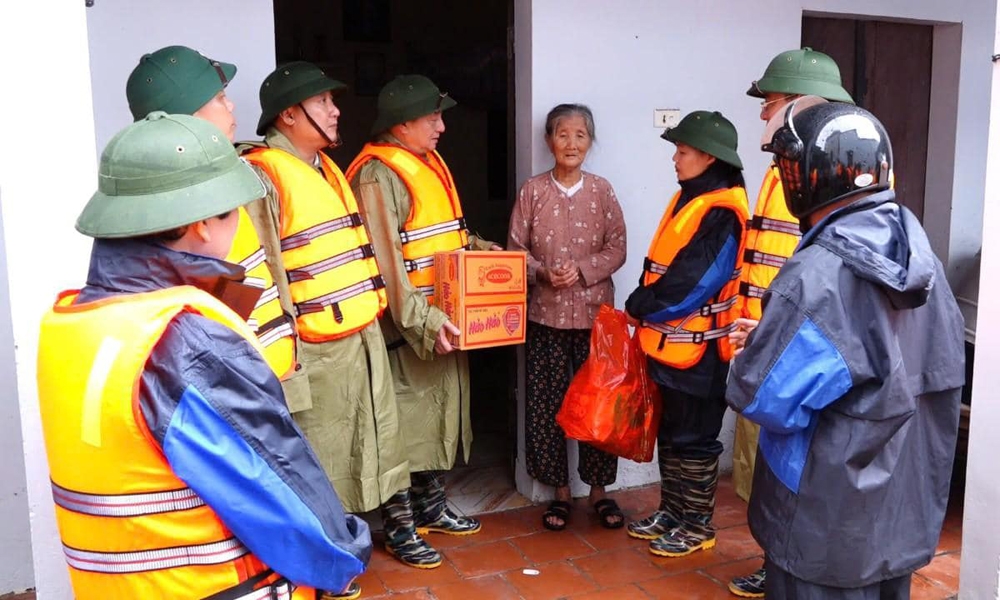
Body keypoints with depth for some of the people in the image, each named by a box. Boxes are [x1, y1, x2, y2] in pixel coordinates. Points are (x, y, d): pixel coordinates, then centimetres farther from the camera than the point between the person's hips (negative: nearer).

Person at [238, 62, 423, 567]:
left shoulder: (325, 167, 14)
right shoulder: (262, 177, -16)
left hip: (365, 332, 9)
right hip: (318, 347, -8)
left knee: (381, 435, 19)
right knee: (322, 457, 6)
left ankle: (398, 525, 36)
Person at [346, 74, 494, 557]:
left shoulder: (429, 163, 14)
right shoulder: (378, 175, -16)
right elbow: (385, 260, -23)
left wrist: (478, 247, 8)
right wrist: (421, 319, -27)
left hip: (444, 316, 9)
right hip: (408, 323, -9)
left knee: (439, 407, 17)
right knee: (407, 417, -1)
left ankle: (432, 505, 32)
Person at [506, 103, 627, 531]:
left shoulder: (601, 190, 3)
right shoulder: (532, 191, 1)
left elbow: (617, 248, 0)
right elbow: (514, 249, 2)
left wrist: (582, 270, -14)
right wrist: (543, 273, -15)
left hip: (595, 310, 0)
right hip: (546, 312, 0)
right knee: (546, 403, 4)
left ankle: (599, 489, 21)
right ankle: (560, 490, 21)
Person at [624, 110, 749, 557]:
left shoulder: (721, 215, -18)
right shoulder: (687, 200, 11)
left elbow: (691, 285, -22)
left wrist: (639, 306, -10)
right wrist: (644, 308, 1)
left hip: (697, 346, -9)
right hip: (668, 341, 9)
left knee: (694, 438, 4)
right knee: (670, 432, 17)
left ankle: (698, 526, 18)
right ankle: (671, 512, 31)